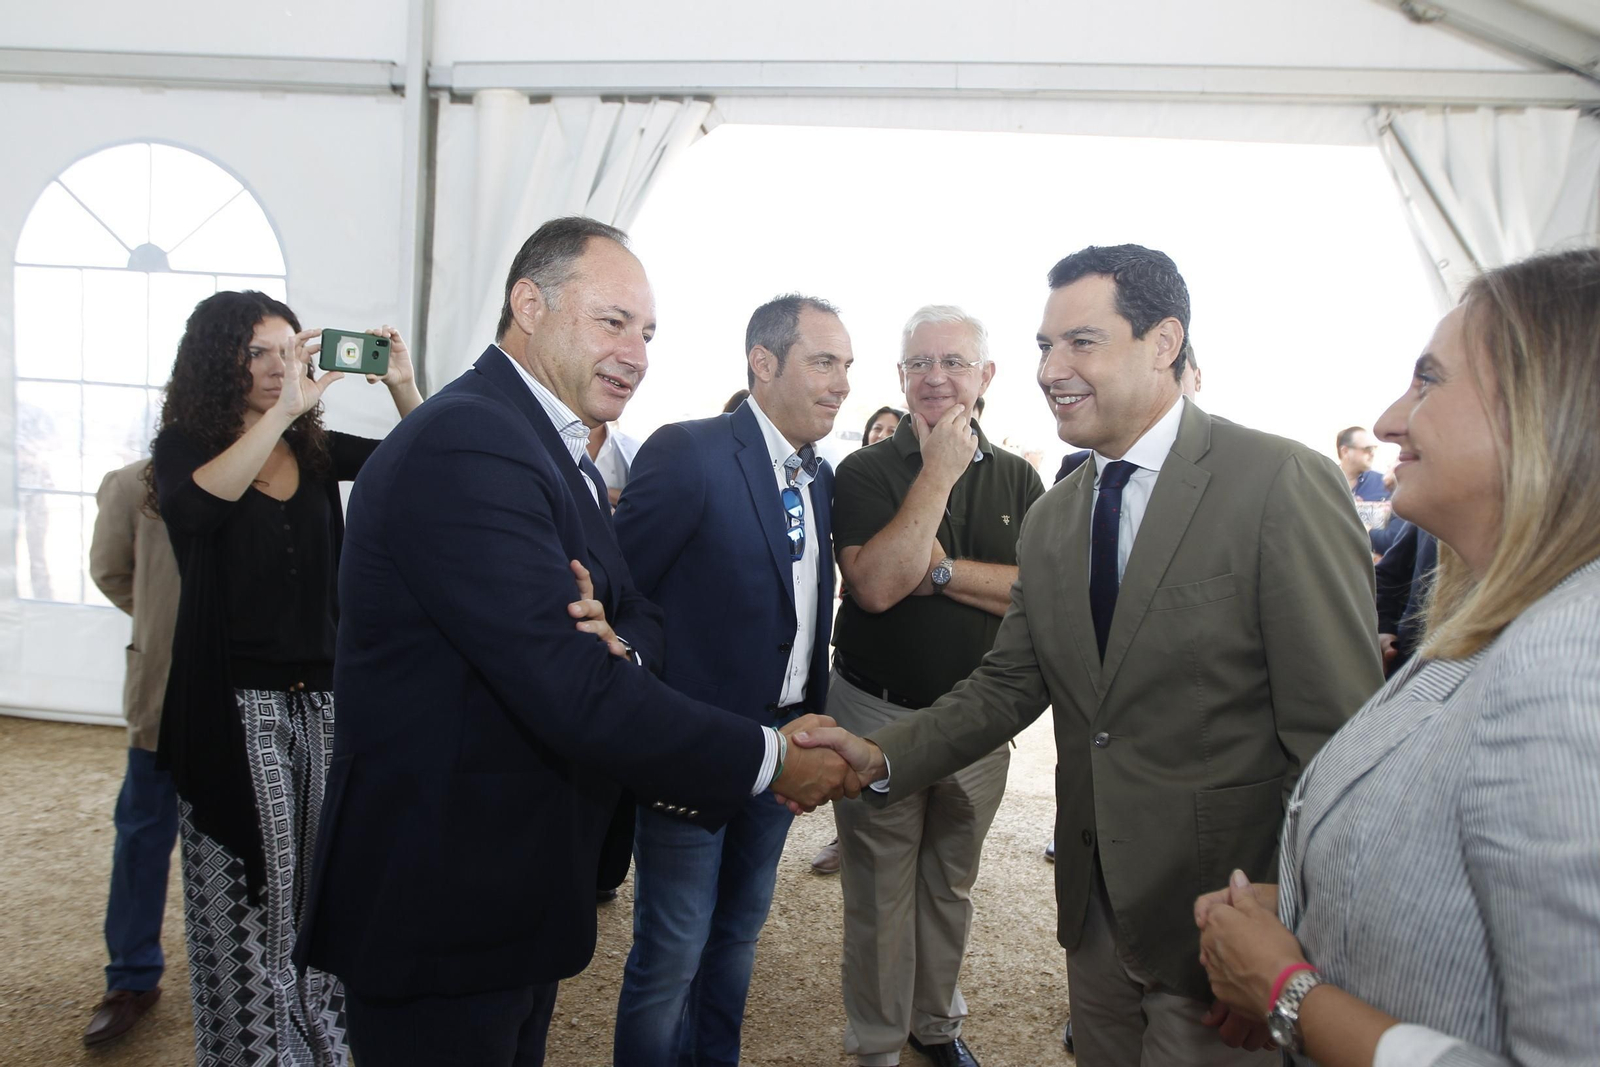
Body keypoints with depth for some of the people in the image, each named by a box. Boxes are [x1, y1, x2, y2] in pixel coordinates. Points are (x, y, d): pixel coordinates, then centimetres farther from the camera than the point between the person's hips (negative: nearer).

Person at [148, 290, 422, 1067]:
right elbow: (194, 506, -24)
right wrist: (284, 409, -31)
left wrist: (404, 389, -12)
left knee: (320, 886, 11)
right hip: (235, 707, -3)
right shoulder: (185, 446, -2)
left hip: (321, 698, 4)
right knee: (251, 895, 2)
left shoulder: (315, 449, 8)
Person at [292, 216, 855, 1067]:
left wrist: (618, 648, -17)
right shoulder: (465, 447, -23)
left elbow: (643, 618, 8)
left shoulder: (565, 459, 10)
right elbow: (574, 696, -28)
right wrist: (771, 759, -20)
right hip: (440, 909, -9)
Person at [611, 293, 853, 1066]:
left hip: (781, 742, 7)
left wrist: (813, 720, 7)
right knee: (670, 958, 7)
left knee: (738, 933, 23)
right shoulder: (687, 453, -17)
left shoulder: (821, 478, 6)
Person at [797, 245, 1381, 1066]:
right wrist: (882, 758, -8)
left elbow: (1335, 733, -16)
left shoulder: (1286, 486, -15)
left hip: (1219, 924, -5)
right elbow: (1009, 684, 6)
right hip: (1096, 910, 6)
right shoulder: (1051, 519, 5)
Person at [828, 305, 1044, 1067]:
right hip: (879, 716, -3)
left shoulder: (1018, 479, 2)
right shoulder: (866, 472, -8)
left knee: (950, 886, 20)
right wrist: (938, 475, -21)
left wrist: (939, 569, -19)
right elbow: (875, 584, -23)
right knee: (879, 892, 10)